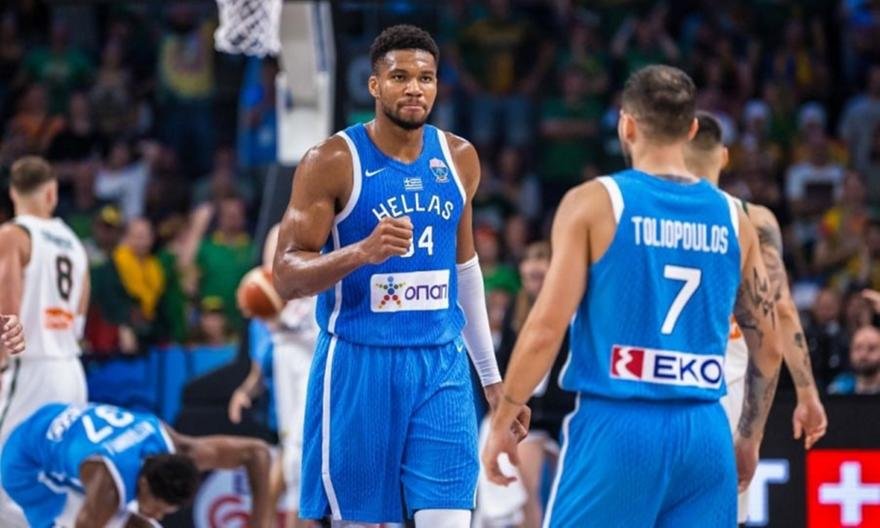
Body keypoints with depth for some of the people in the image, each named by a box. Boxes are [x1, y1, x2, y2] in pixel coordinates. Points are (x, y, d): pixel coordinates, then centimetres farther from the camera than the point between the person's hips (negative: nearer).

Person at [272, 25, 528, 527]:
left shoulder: (459, 158, 8)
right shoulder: (333, 161, -7)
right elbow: (287, 276, -9)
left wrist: (492, 376, 21)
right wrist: (362, 251, -28)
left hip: (442, 366, 4)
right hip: (358, 364, -4)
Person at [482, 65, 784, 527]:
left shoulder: (593, 203, -3)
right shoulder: (733, 218, 9)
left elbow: (546, 329, -7)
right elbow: (768, 348, 14)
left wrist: (501, 424, 2)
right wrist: (750, 438, 26)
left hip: (615, 426, -3)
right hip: (705, 433, 4)